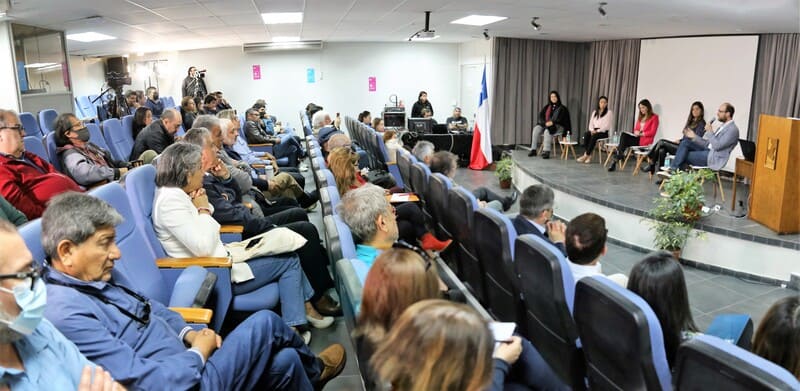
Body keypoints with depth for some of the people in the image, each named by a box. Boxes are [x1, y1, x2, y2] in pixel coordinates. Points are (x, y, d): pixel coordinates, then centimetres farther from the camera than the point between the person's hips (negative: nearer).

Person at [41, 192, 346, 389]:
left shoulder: (98, 276, 3)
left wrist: (188, 333, 2)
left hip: (187, 365, 9)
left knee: (284, 361, 3)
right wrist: (199, 351, -14)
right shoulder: (66, 314, -27)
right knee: (265, 322, -6)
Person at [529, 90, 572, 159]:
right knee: (536, 129, -25)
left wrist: (552, 122, -25)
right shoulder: (547, 107, 17)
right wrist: (545, 123, -16)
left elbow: (561, 119, -9)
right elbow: (541, 115, 4)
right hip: (546, 125, 5)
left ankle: (546, 151, -43)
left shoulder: (562, 108, 5)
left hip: (558, 126, -4)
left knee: (548, 131, -36)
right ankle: (533, 149, -26)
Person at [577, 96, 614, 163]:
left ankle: (586, 155, -34)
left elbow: (607, 125, -8)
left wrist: (597, 131, -18)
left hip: (604, 132, -4)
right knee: (586, 134, -29)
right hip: (594, 131, 4)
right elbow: (591, 123, 13)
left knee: (594, 136, -36)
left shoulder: (609, 112, 1)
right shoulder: (595, 112, 18)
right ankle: (589, 155, -36)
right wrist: (592, 130, -8)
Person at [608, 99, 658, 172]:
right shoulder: (640, 117, 22)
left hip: (645, 140, -6)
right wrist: (636, 132, -2)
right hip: (637, 138, 6)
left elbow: (652, 132, -7)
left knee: (624, 136, -28)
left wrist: (641, 134, -12)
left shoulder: (654, 117, 1)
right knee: (623, 135, -25)